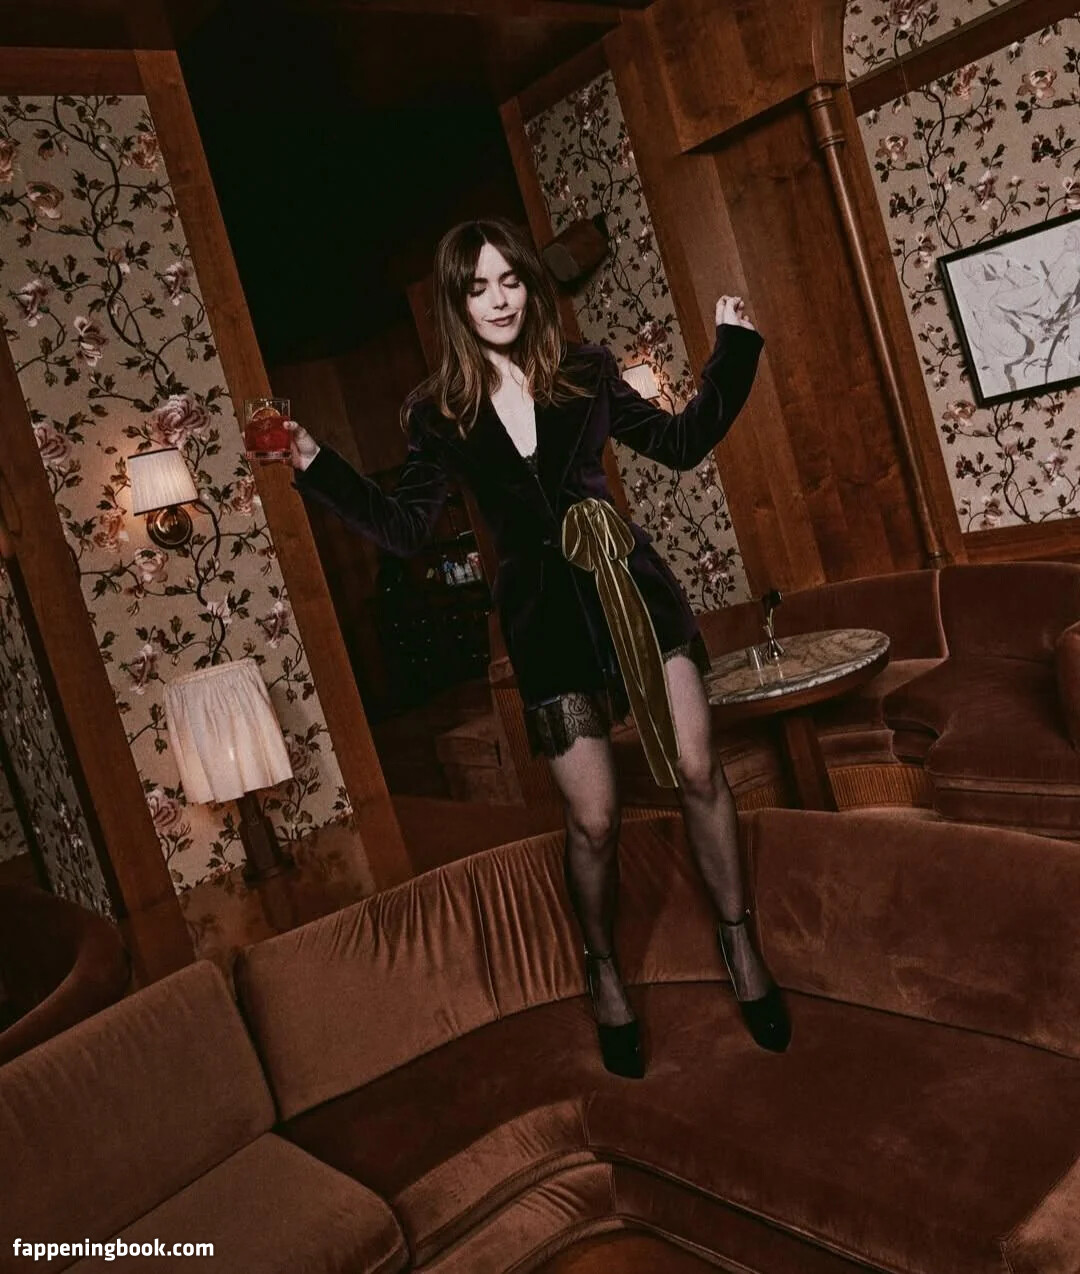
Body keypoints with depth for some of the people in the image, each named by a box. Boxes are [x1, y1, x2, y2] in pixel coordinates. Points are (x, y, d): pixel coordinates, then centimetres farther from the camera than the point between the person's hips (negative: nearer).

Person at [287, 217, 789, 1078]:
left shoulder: (585, 375, 5)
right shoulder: (439, 414, 1)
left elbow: (682, 443, 10)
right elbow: (405, 528, -3)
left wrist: (733, 350, 4)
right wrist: (314, 465, -10)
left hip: (633, 587, 2)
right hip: (545, 619, -1)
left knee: (698, 772, -1)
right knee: (595, 820, 2)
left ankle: (738, 936, 23)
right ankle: (604, 971, 28)